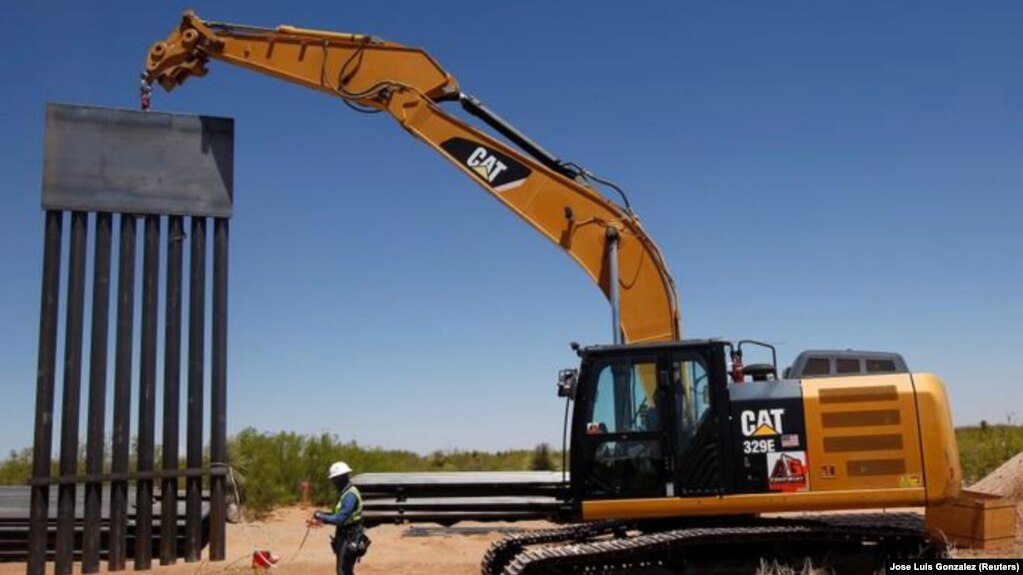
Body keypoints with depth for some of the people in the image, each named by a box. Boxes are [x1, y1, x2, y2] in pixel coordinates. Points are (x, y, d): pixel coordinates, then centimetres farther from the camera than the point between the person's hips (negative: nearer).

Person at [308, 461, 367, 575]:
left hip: (349, 539, -10)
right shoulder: (344, 493, 12)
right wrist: (322, 515, 9)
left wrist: (321, 516, -15)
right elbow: (339, 514, 20)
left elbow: (339, 519, -25)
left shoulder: (350, 495, -21)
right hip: (343, 536, 10)